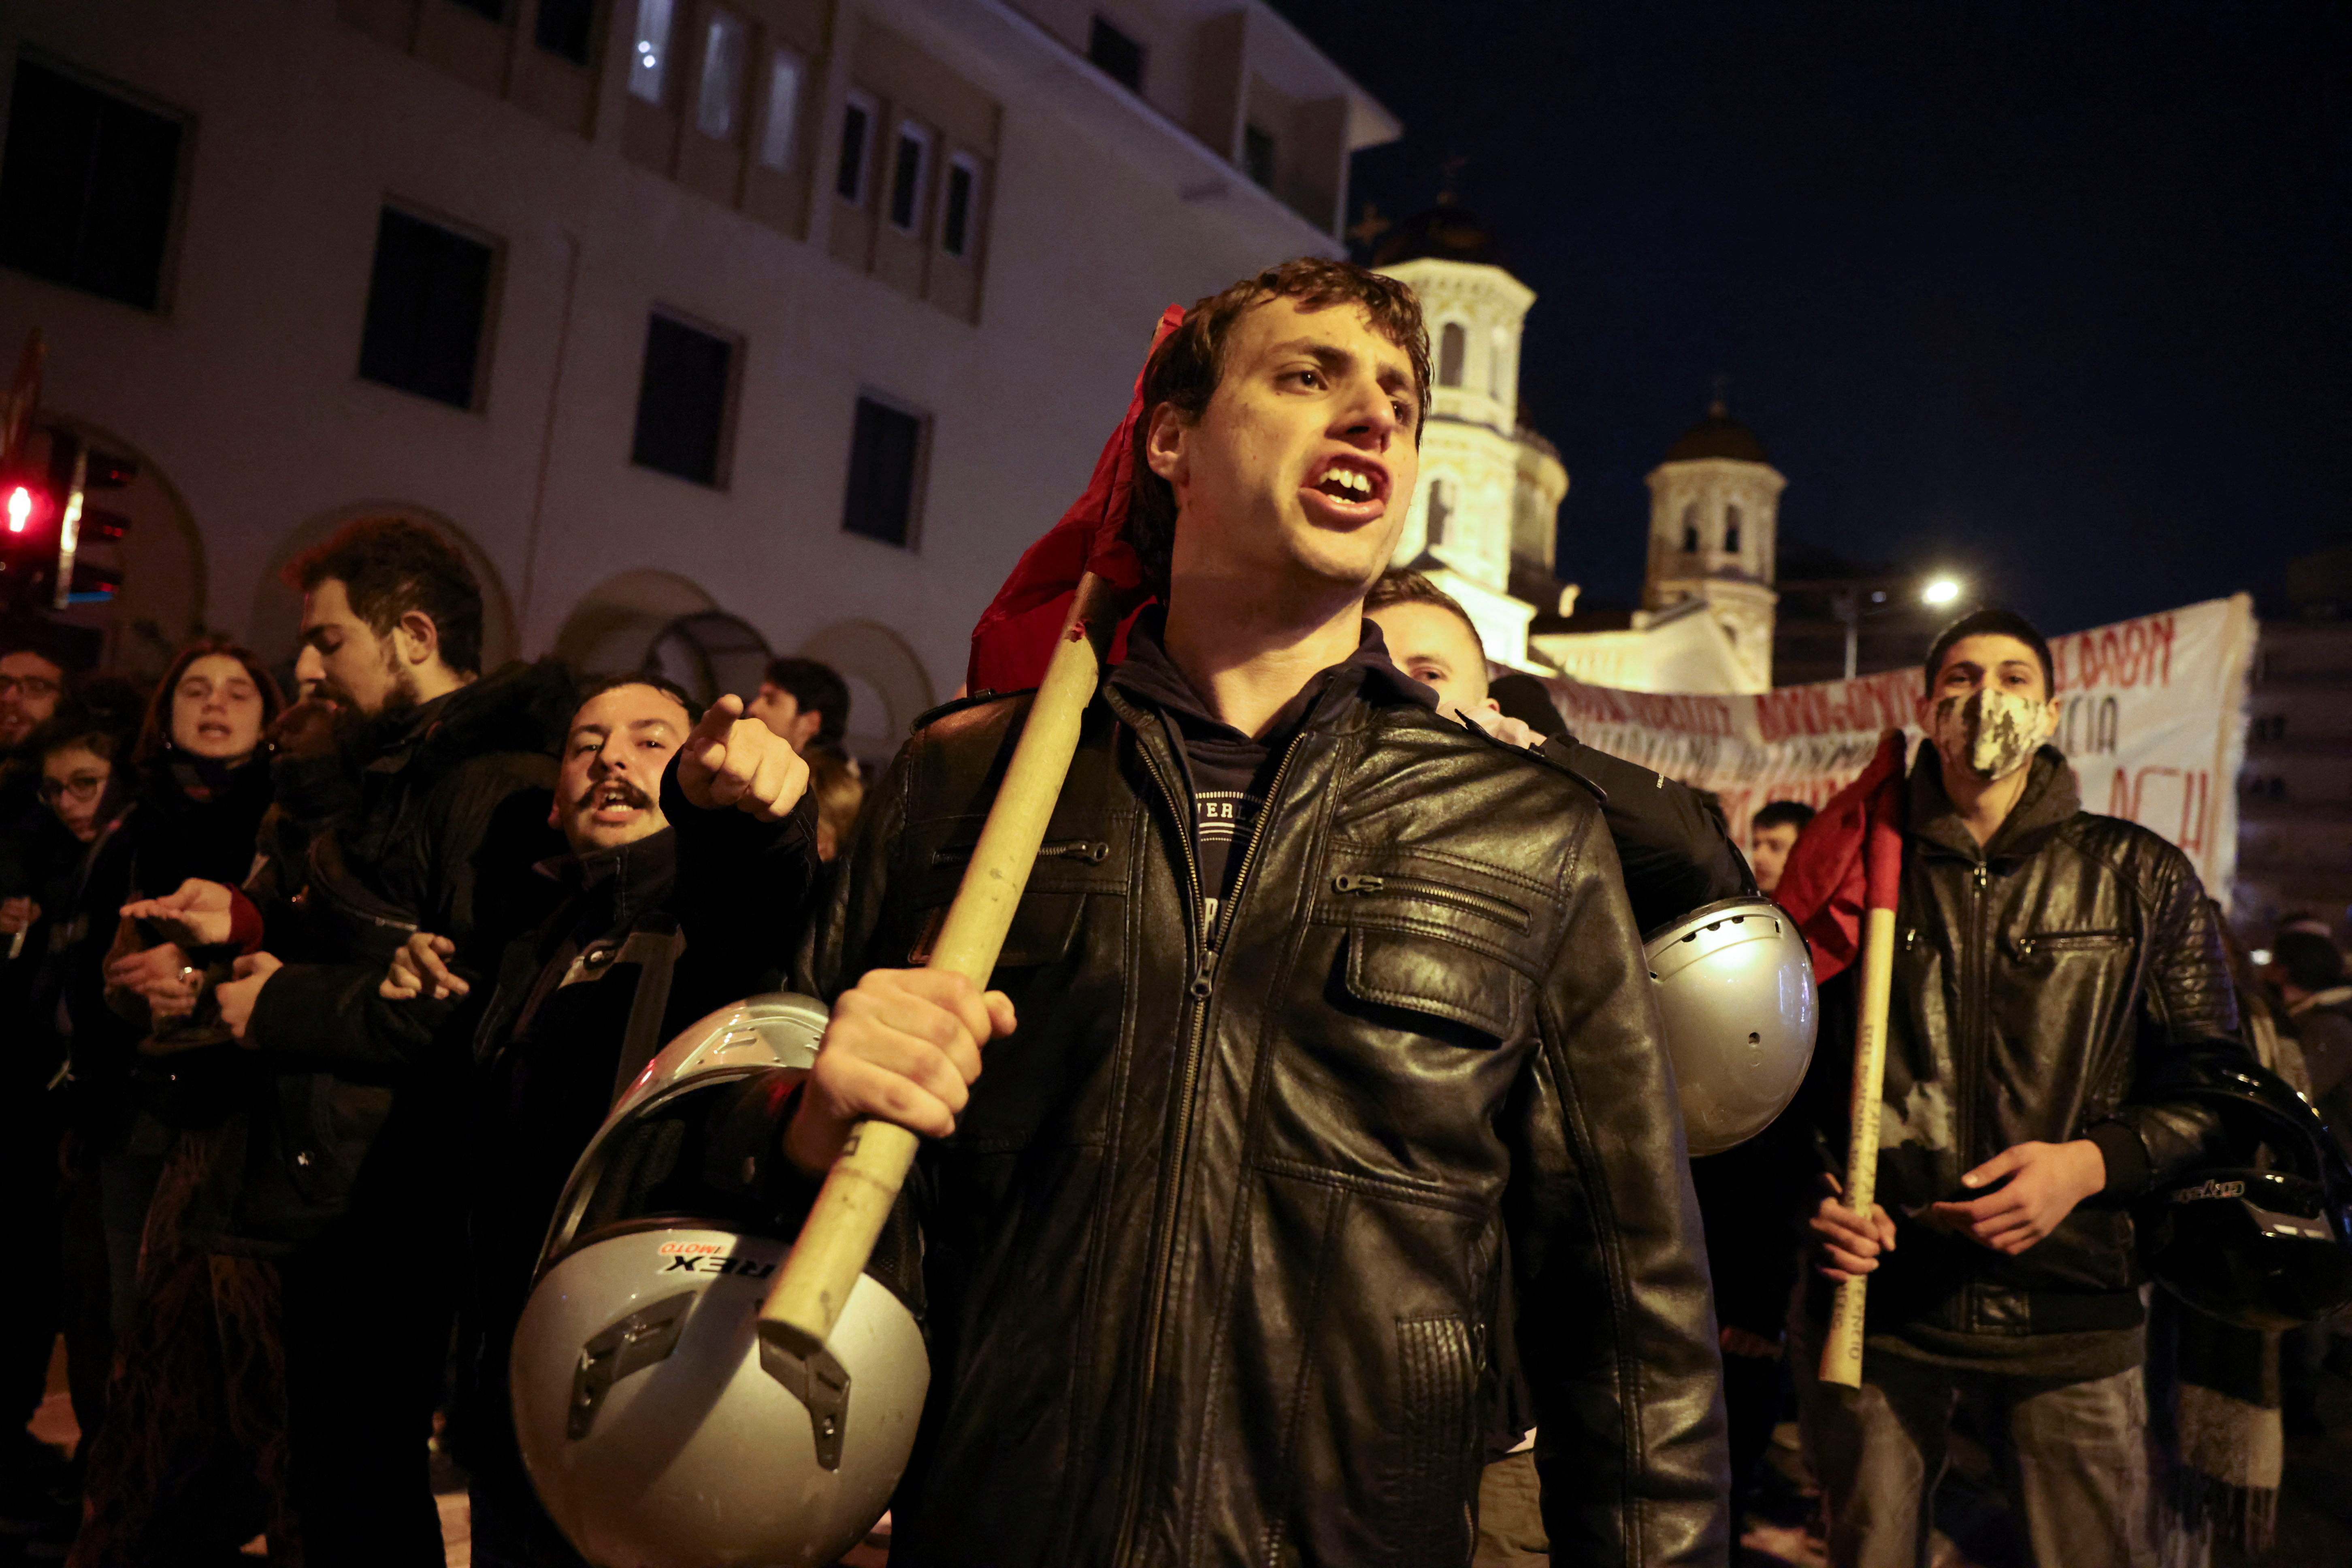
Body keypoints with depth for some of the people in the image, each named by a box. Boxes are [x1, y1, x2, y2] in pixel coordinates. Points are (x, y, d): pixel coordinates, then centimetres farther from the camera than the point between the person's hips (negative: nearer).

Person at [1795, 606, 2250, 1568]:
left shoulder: (2139, 875, 4)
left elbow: (2216, 1075, 5)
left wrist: (2091, 1162, -12)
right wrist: (1811, 1192, -6)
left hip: (2071, 1312, 0)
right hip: (1874, 1304, 1)